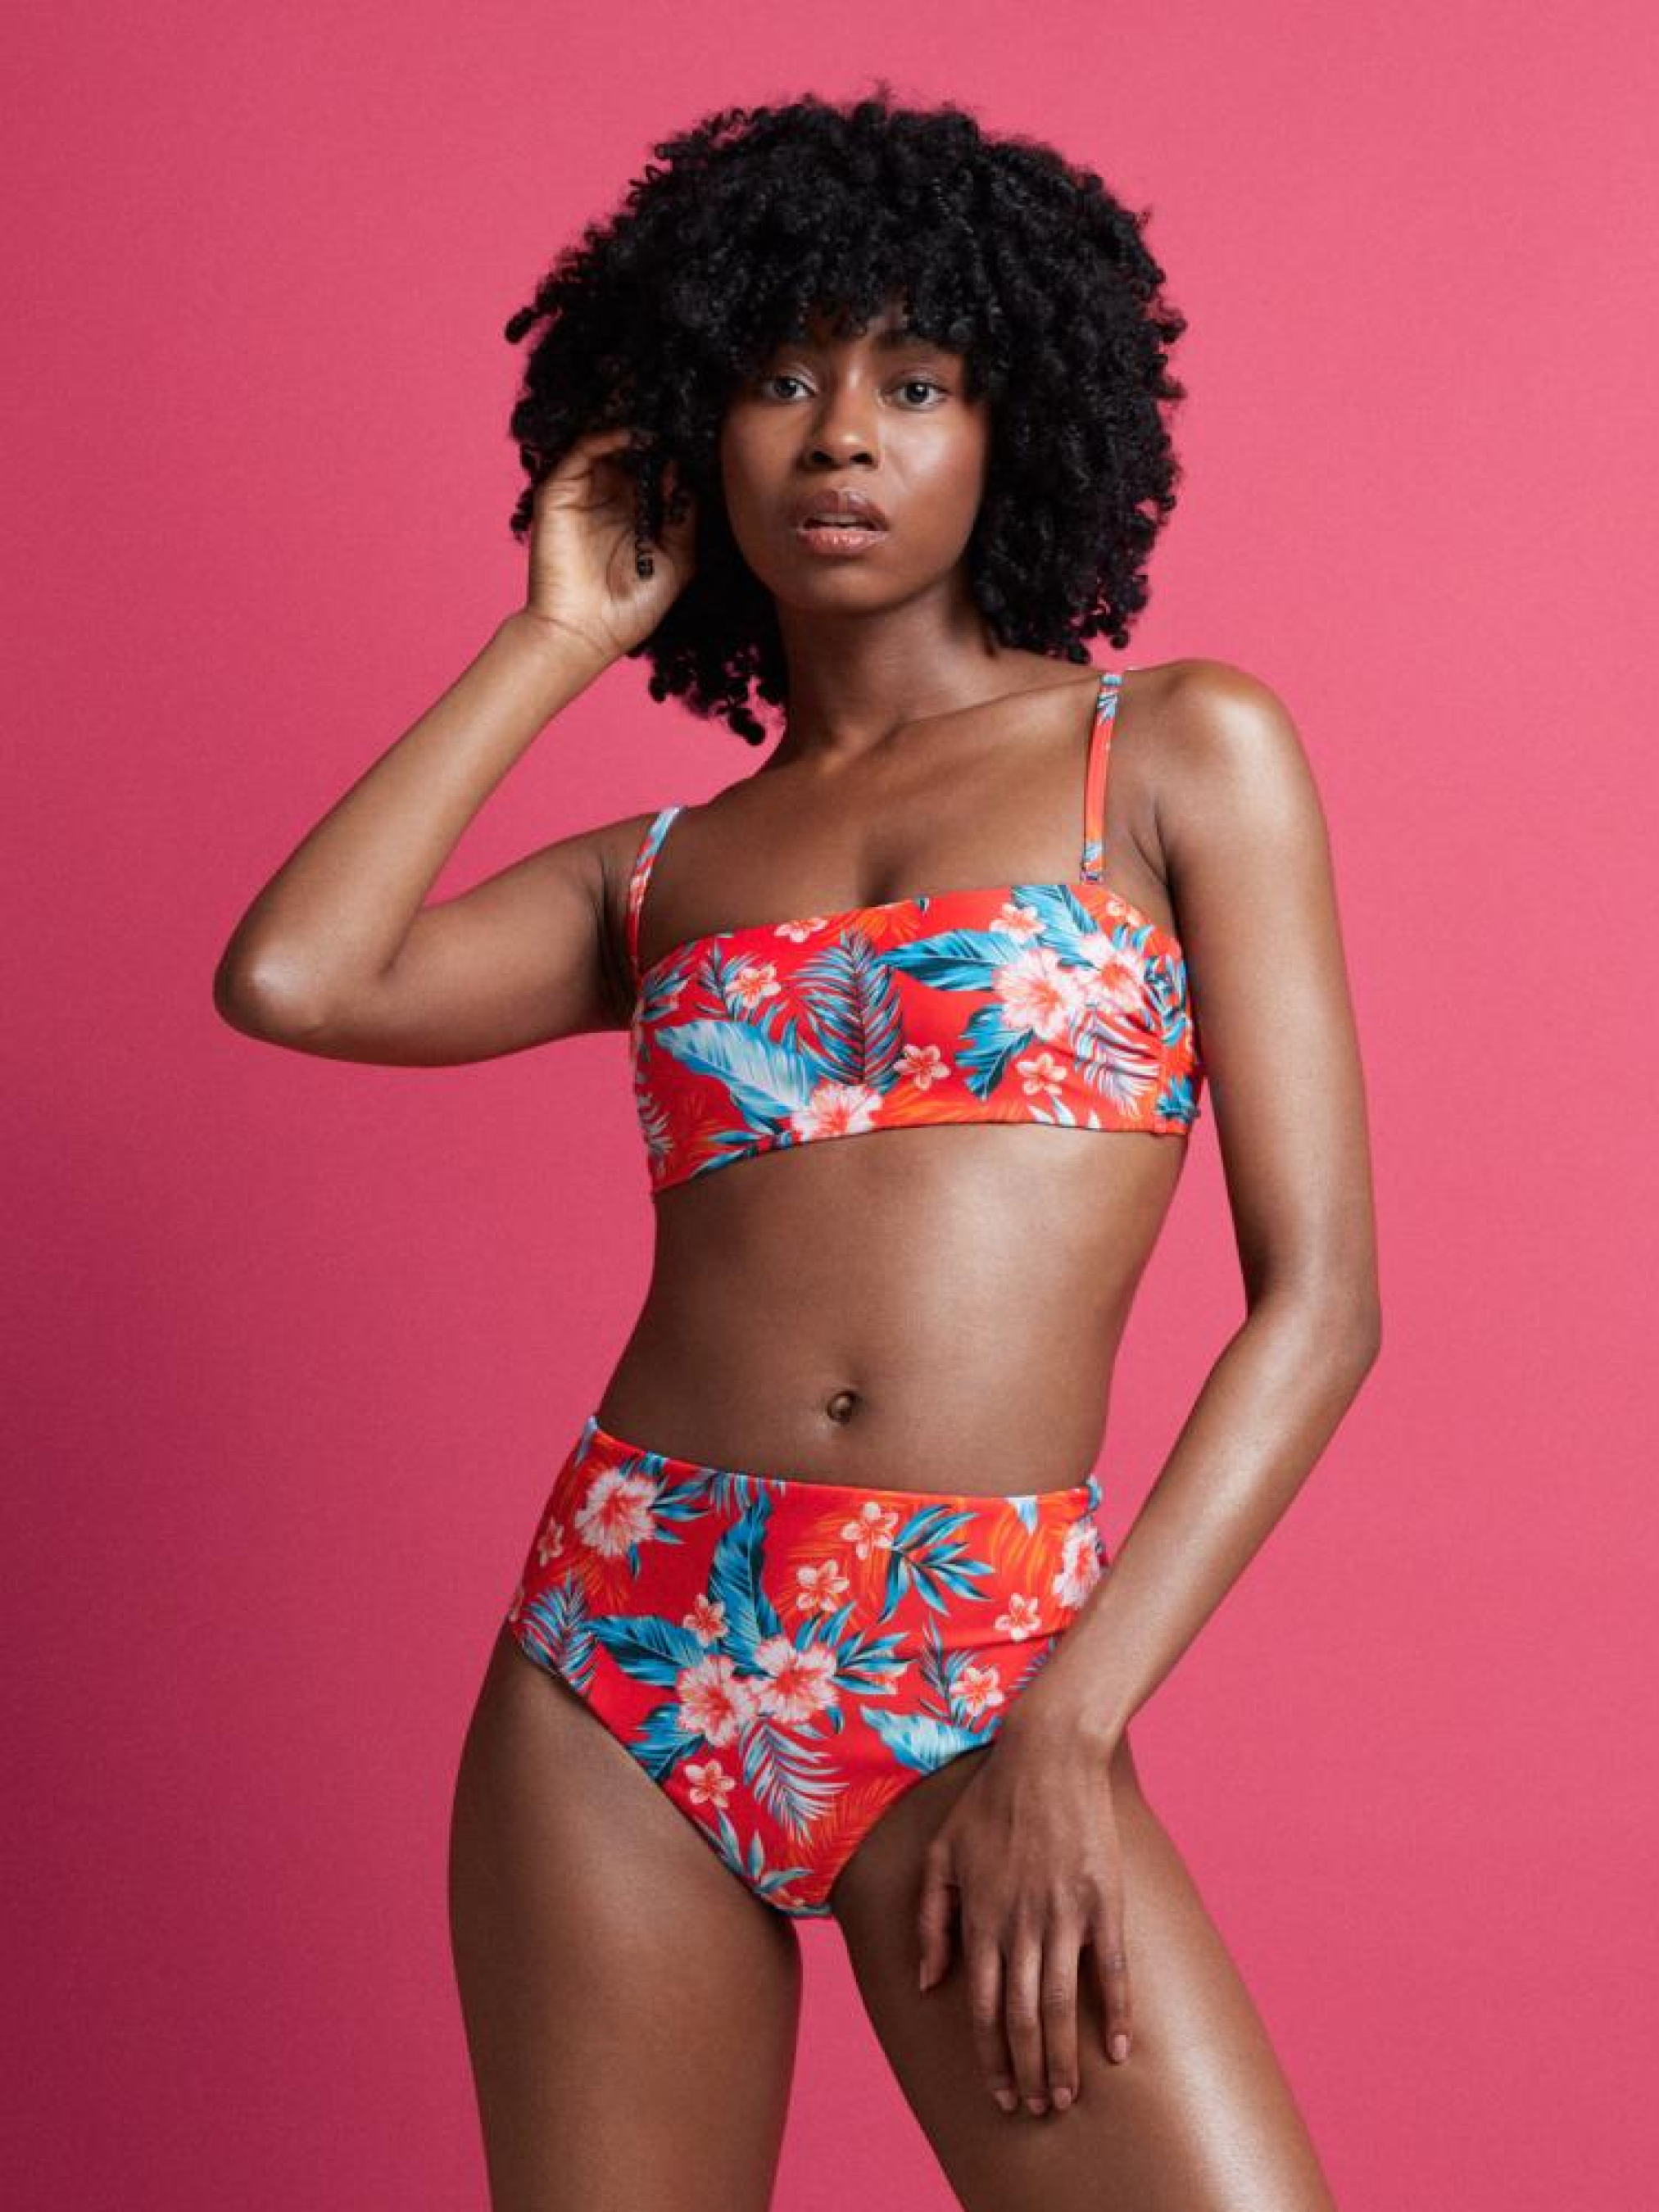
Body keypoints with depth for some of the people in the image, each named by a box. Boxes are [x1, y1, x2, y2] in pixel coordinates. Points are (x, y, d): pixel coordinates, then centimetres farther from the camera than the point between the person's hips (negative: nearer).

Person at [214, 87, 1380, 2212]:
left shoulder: (1181, 750, 6)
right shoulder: (658, 870, 14)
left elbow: (1318, 1297, 0)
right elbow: (287, 979, -5)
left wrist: (1073, 1723, -10)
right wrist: (557, 635, 8)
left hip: (984, 1688, -3)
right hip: (624, 1659, 3)